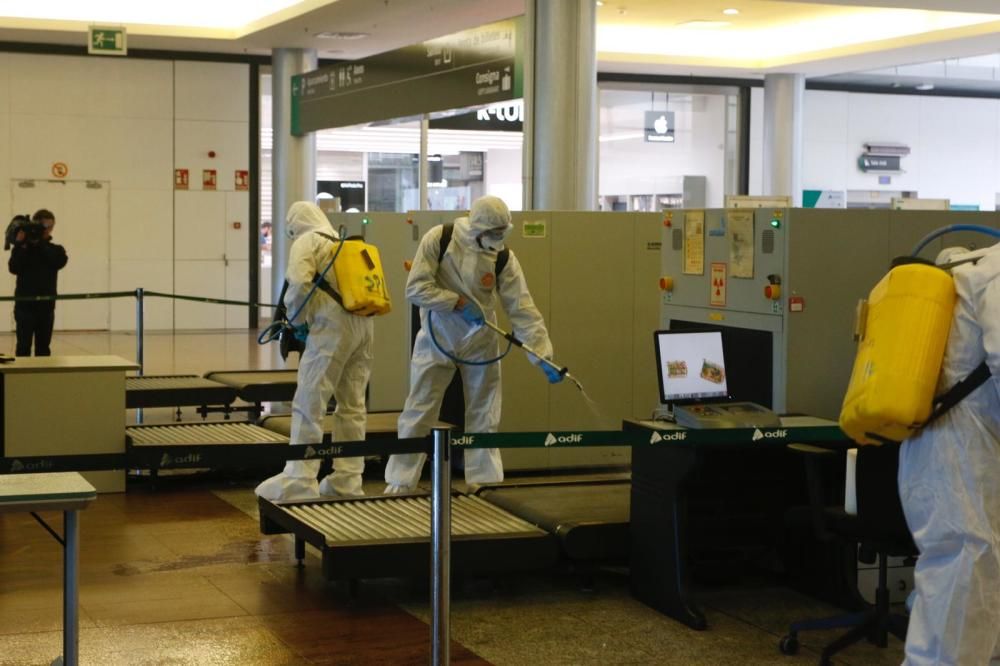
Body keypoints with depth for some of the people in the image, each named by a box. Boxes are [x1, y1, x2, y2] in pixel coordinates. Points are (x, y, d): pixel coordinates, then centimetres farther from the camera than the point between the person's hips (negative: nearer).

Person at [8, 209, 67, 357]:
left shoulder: (56, 250, 7)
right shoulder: (22, 248, 1)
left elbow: (59, 262, -15)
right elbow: (14, 268, -14)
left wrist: (40, 243, -15)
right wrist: (19, 244, -20)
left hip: (46, 306, 2)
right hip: (25, 305, -2)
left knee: (43, 347, 8)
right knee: (23, 347, -4)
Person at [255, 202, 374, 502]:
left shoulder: (306, 242, 3)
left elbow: (300, 284, -15)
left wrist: (296, 319, 1)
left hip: (332, 326, -7)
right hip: (363, 324, 7)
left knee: (308, 406, -3)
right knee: (352, 406, 10)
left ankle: (299, 482, -4)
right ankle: (347, 481, 13)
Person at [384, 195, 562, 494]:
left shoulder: (503, 257, -9)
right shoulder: (438, 239, -14)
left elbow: (523, 309, -11)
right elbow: (415, 288, -17)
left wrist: (544, 356, -17)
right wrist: (458, 302, -22)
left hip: (480, 344, 2)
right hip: (436, 340, -2)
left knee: (484, 419, 7)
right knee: (417, 416, 2)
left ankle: (485, 482, 18)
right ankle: (399, 483, 12)